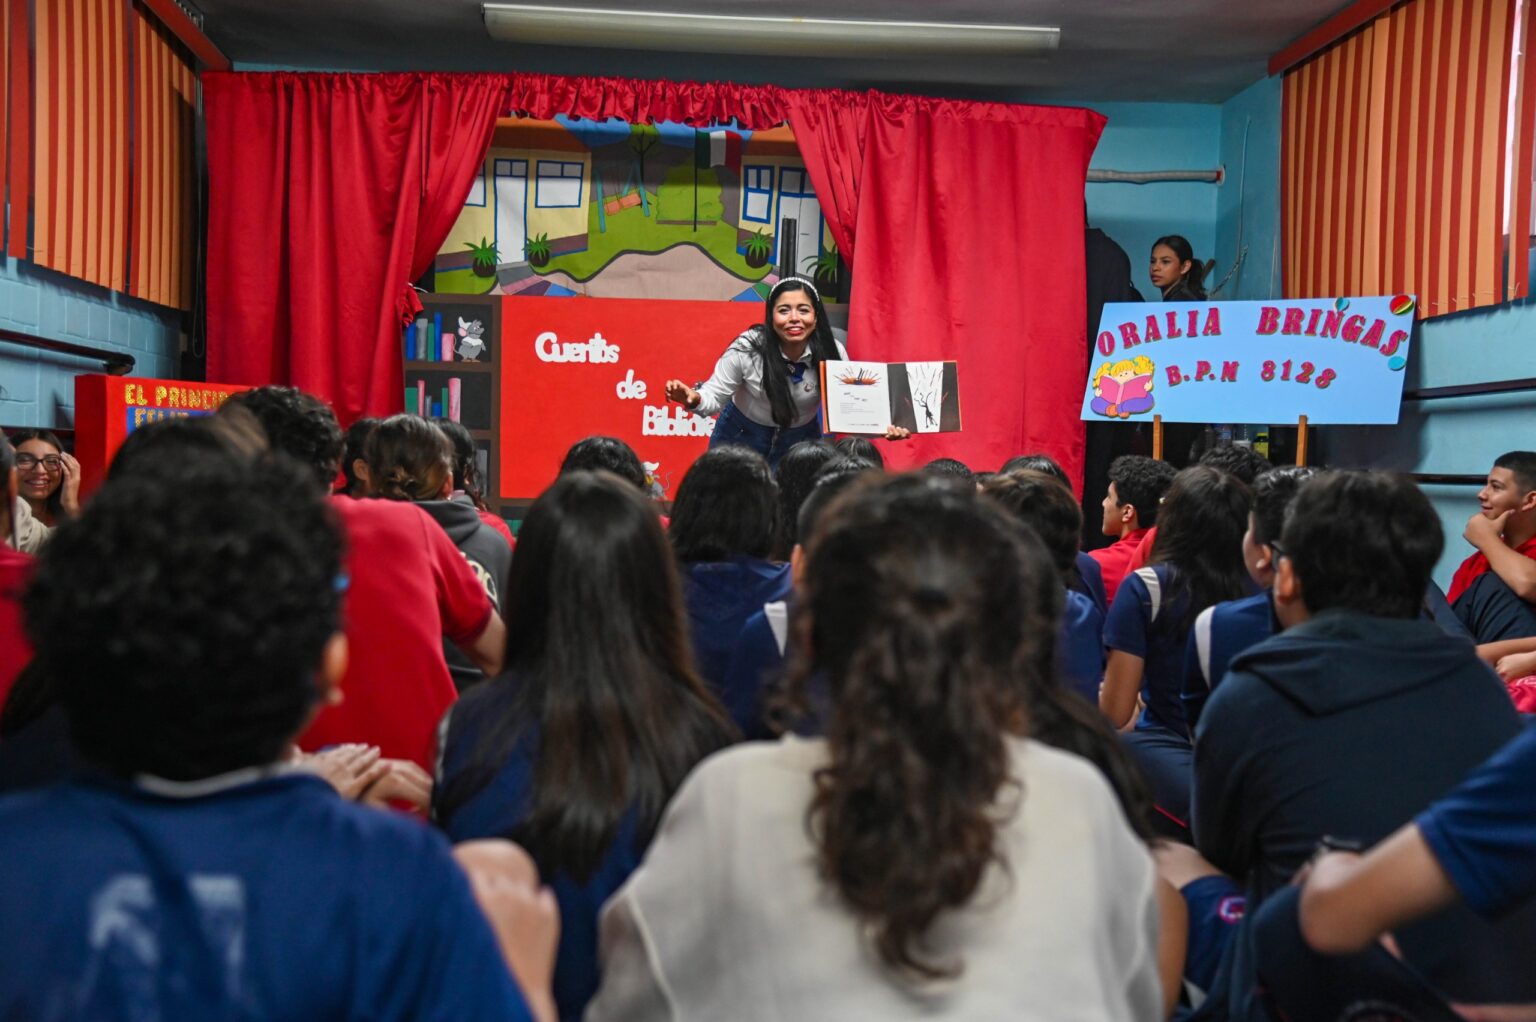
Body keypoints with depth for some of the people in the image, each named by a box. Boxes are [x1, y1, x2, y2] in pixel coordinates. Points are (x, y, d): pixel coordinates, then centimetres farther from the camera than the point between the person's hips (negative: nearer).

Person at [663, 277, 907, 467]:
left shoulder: (831, 353, -20)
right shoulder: (747, 348, -24)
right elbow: (714, 397, -17)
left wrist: (883, 427, -33)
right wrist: (693, 399, -41)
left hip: (801, 440, 1)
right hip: (742, 436, -1)